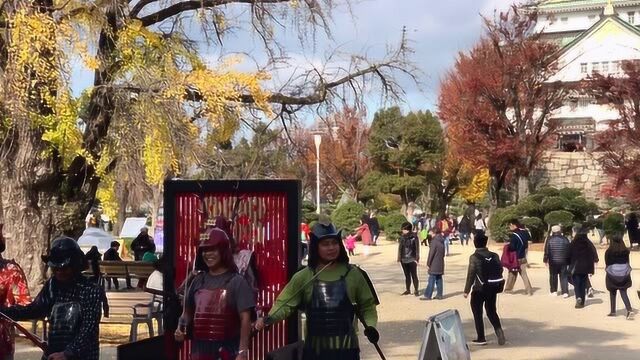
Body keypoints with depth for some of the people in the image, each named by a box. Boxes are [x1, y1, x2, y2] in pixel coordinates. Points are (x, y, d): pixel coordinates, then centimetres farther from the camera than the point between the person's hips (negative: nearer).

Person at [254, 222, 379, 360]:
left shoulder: (352, 274, 0)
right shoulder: (304, 277, 0)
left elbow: (367, 305, 8)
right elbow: (285, 303, -4)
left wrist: (370, 325, -10)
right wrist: (269, 319, -22)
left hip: (346, 348, -1)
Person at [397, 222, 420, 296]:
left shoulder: (414, 237, -9)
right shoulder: (402, 237, 3)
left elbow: (417, 248, -8)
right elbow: (400, 248, 10)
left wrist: (417, 259, -11)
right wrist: (399, 258, 8)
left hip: (412, 259, -5)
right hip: (404, 259, 5)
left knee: (414, 276, 0)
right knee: (407, 275, 14)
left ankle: (416, 290, 6)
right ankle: (407, 290, 22)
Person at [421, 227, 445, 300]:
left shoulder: (434, 241, -16)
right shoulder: (442, 241, 9)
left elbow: (431, 254, -15)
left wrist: (428, 263, -9)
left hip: (434, 265, -8)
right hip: (440, 265, 8)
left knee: (431, 280, -5)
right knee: (439, 280, 11)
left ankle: (427, 295, -3)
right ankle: (439, 294, 13)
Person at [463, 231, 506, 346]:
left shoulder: (474, 257, -14)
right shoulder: (494, 256, 0)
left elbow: (471, 275, -15)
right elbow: (500, 270, 3)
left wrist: (466, 290, -8)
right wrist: (496, 285, 16)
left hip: (479, 290, -5)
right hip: (492, 289, 5)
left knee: (477, 313, 9)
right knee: (492, 311, 19)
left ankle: (481, 338, 12)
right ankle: (499, 331, 0)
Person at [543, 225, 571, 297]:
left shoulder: (549, 240, -6)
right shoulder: (565, 239, -2)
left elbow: (546, 251, -4)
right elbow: (569, 251, 2)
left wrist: (545, 260, 7)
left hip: (553, 261, -1)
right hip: (563, 261, 1)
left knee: (553, 276, 11)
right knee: (563, 276, 2)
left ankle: (554, 291, 17)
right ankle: (565, 292, -5)